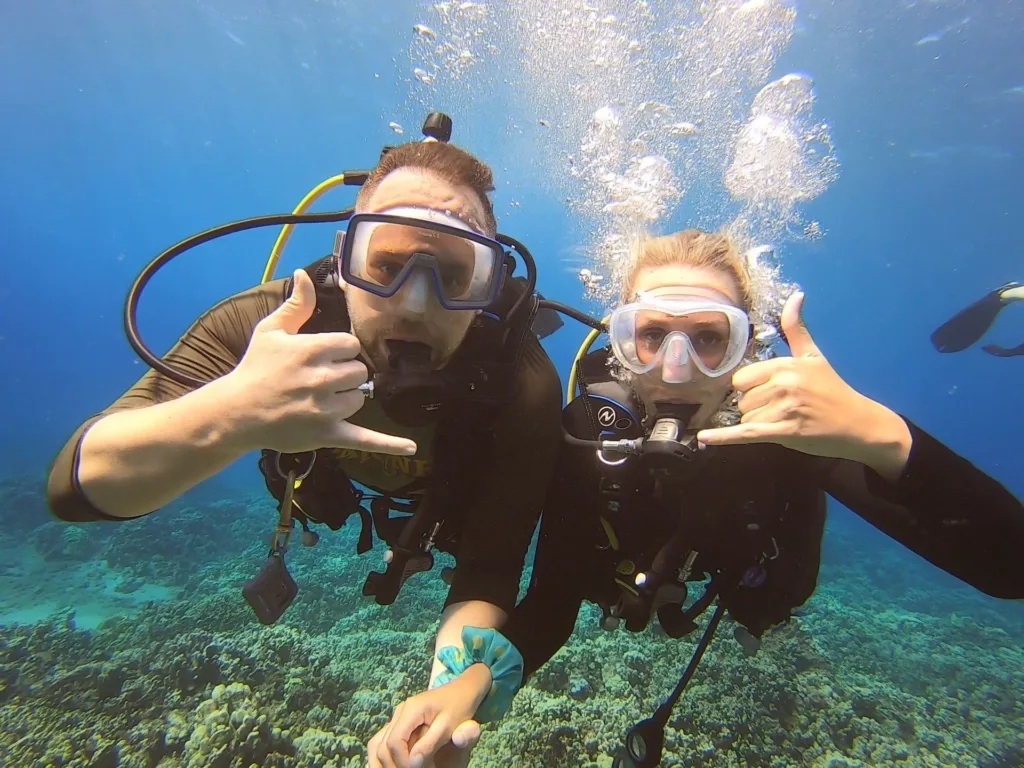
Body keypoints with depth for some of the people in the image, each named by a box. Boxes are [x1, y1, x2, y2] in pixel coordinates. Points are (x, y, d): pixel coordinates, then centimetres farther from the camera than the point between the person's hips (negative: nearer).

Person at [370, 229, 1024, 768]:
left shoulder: (794, 431, -39)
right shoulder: (590, 434, -36)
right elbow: (549, 610, -31)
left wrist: (882, 436, -64)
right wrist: (472, 683, -50)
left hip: (758, 606, 0)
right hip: (649, 602, 1)